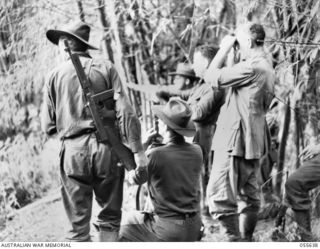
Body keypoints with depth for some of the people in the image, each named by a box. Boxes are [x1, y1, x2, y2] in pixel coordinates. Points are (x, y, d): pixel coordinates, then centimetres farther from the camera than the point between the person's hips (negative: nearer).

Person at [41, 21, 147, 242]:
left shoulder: (55, 75, 4)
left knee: (78, 224, 6)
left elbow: (48, 127, 6)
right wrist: (137, 150, -7)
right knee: (110, 218, 12)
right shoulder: (105, 68, 2)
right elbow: (125, 112, -7)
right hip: (106, 148, 0)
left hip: (73, 151, 0)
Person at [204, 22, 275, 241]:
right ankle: (246, 240, 21)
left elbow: (212, 77, -14)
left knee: (220, 196, -9)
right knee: (248, 196, 14)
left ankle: (236, 240, -11)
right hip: (253, 141, 10)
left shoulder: (251, 67, -20)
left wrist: (224, 49, -6)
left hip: (236, 140, -10)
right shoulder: (265, 65, 14)